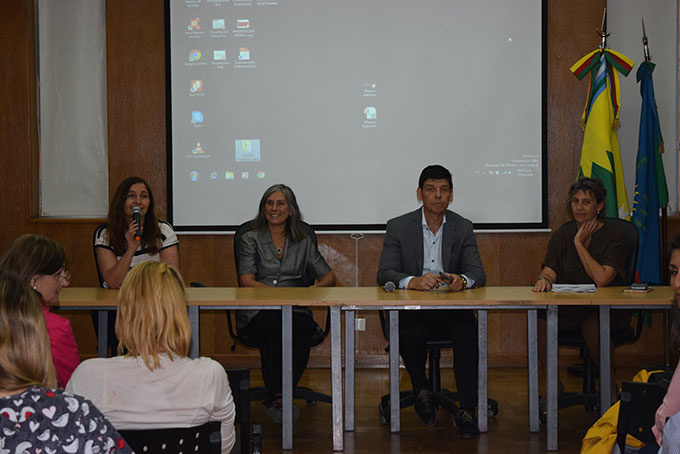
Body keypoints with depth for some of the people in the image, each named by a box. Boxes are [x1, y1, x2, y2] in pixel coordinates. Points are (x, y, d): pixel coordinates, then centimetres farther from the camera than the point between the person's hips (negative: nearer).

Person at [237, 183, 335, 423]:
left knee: (301, 329, -35)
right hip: (258, 312, -2)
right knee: (273, 327, -38)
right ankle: (278, 396, -36)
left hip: (295, 310, 2)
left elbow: (329, 276, 15)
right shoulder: (251, 239, 10)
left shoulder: (303, 241, 17)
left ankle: (276, 398, -31)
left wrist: (316, 288, -9)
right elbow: (247, 281, -2)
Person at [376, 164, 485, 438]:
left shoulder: (463, 228, 9)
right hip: (411, 308, -1)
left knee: (468, 330, -32)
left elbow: (478, 273, 1)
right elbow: (384, 274, -7)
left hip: (451, 307, 1)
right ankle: (421, 391, -4)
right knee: (410, 333, -34)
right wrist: (413, 281, -29)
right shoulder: (398, 227, 3)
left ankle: (467, 410, -26)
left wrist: (463, 280, -25)